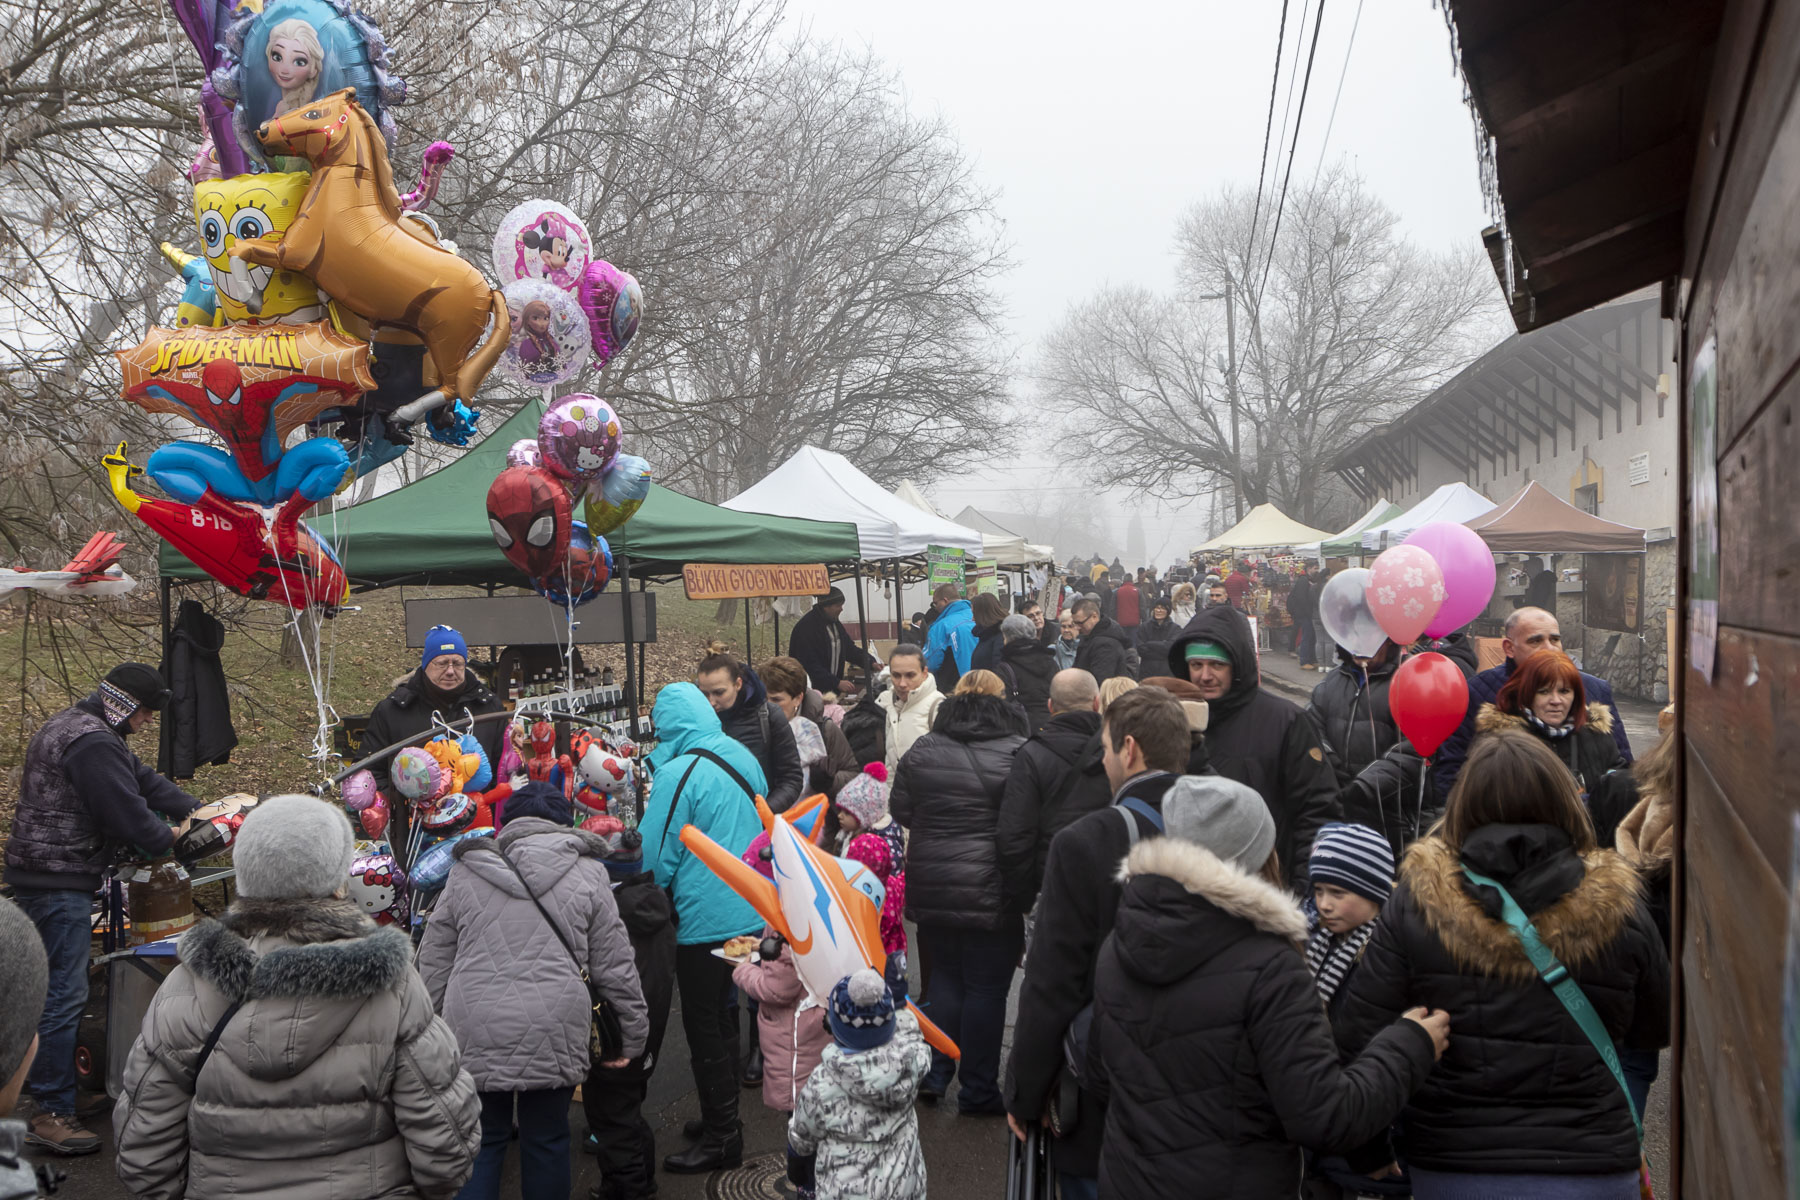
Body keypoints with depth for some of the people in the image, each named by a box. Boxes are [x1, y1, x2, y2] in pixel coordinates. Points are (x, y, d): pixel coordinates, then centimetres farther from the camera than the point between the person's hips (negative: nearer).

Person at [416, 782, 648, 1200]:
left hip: (474, 1034, 1)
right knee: (547, 1140, 13)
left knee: (482, 1139, 14)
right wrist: (635, 1032, 13)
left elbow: (433, 962, 12)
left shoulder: (465, 872, 10)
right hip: (553, 1034, -1)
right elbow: (614, 964, 5)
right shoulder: (587, 872, 4)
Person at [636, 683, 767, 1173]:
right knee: (722, 1014, 20)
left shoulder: (678, 773, -19)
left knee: (704, 1026, 5)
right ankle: (723, 1117, 33)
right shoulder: (744, 758, 3)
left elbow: (655, 856, -14)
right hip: (750, 910, 8)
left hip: (704, 920, -8)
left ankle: (722, 1138, 14)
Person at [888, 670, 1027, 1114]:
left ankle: (936, 1074, 23)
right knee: (987, 986, 6)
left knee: (944, 975, 19)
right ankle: (978, 1090, 14)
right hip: (992, 893, -4)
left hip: (932, 889, 4)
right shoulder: (1019, 753, -11)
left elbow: (900, 811, 7)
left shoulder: (922, 750, 1)